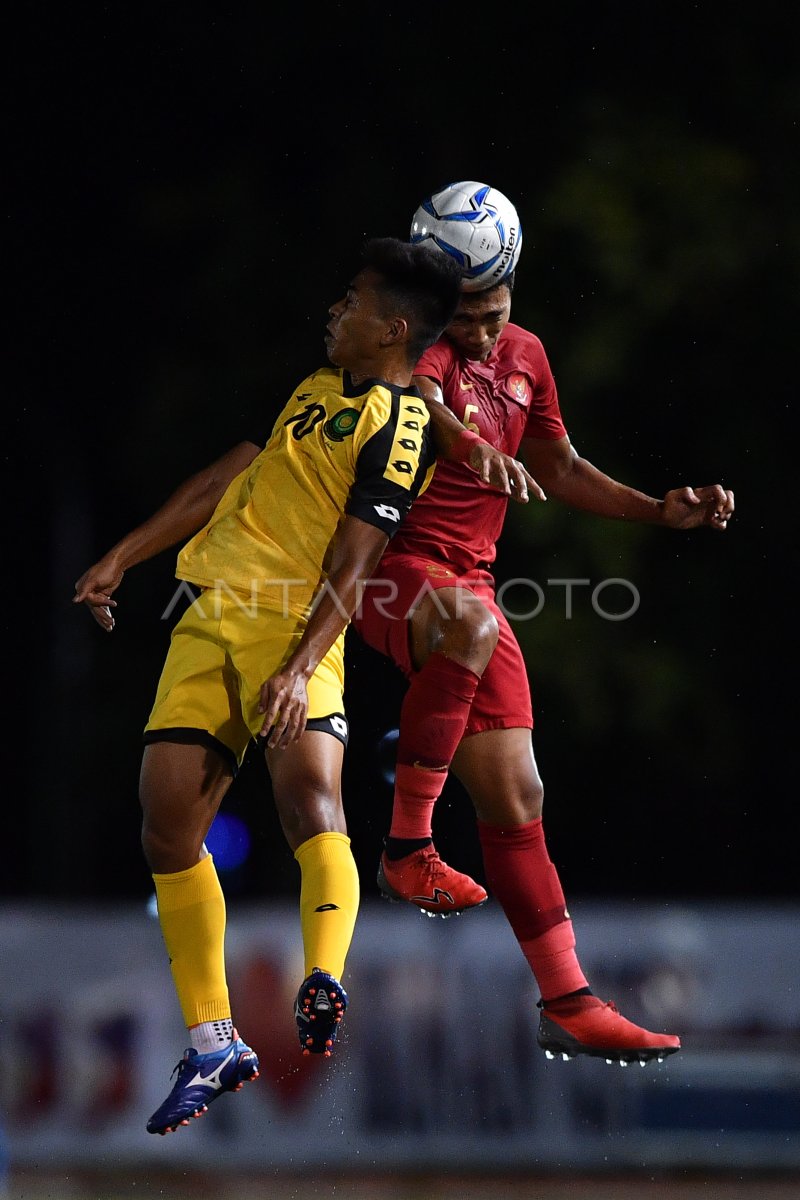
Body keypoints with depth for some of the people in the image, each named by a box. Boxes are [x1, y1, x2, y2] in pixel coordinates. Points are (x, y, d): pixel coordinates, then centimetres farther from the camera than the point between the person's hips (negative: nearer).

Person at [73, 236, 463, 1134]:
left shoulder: (398, 429, -5)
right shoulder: (319, 385, 20)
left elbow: (350, 569, -14)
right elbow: (223, 480, 27)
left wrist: (301, 667, -25)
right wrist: (121, 558, 23)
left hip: (295, 625, -7)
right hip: (210, 621, 7)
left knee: (307, 783, -31)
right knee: (167, 818, -2)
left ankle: (324, 985, -50)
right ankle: (212, 1046, 5)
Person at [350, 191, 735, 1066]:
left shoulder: (525, 355, 15)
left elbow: (561, 471, 26)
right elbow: (419, 394, -31)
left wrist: (663, 511, 16)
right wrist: (473, 446, -49)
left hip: (468, 581, 7)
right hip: (390, 568, -7)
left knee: (514, 796, 5)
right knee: (470, 625, -41)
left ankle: (568, 1005, 9)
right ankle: (407, 846, -31)